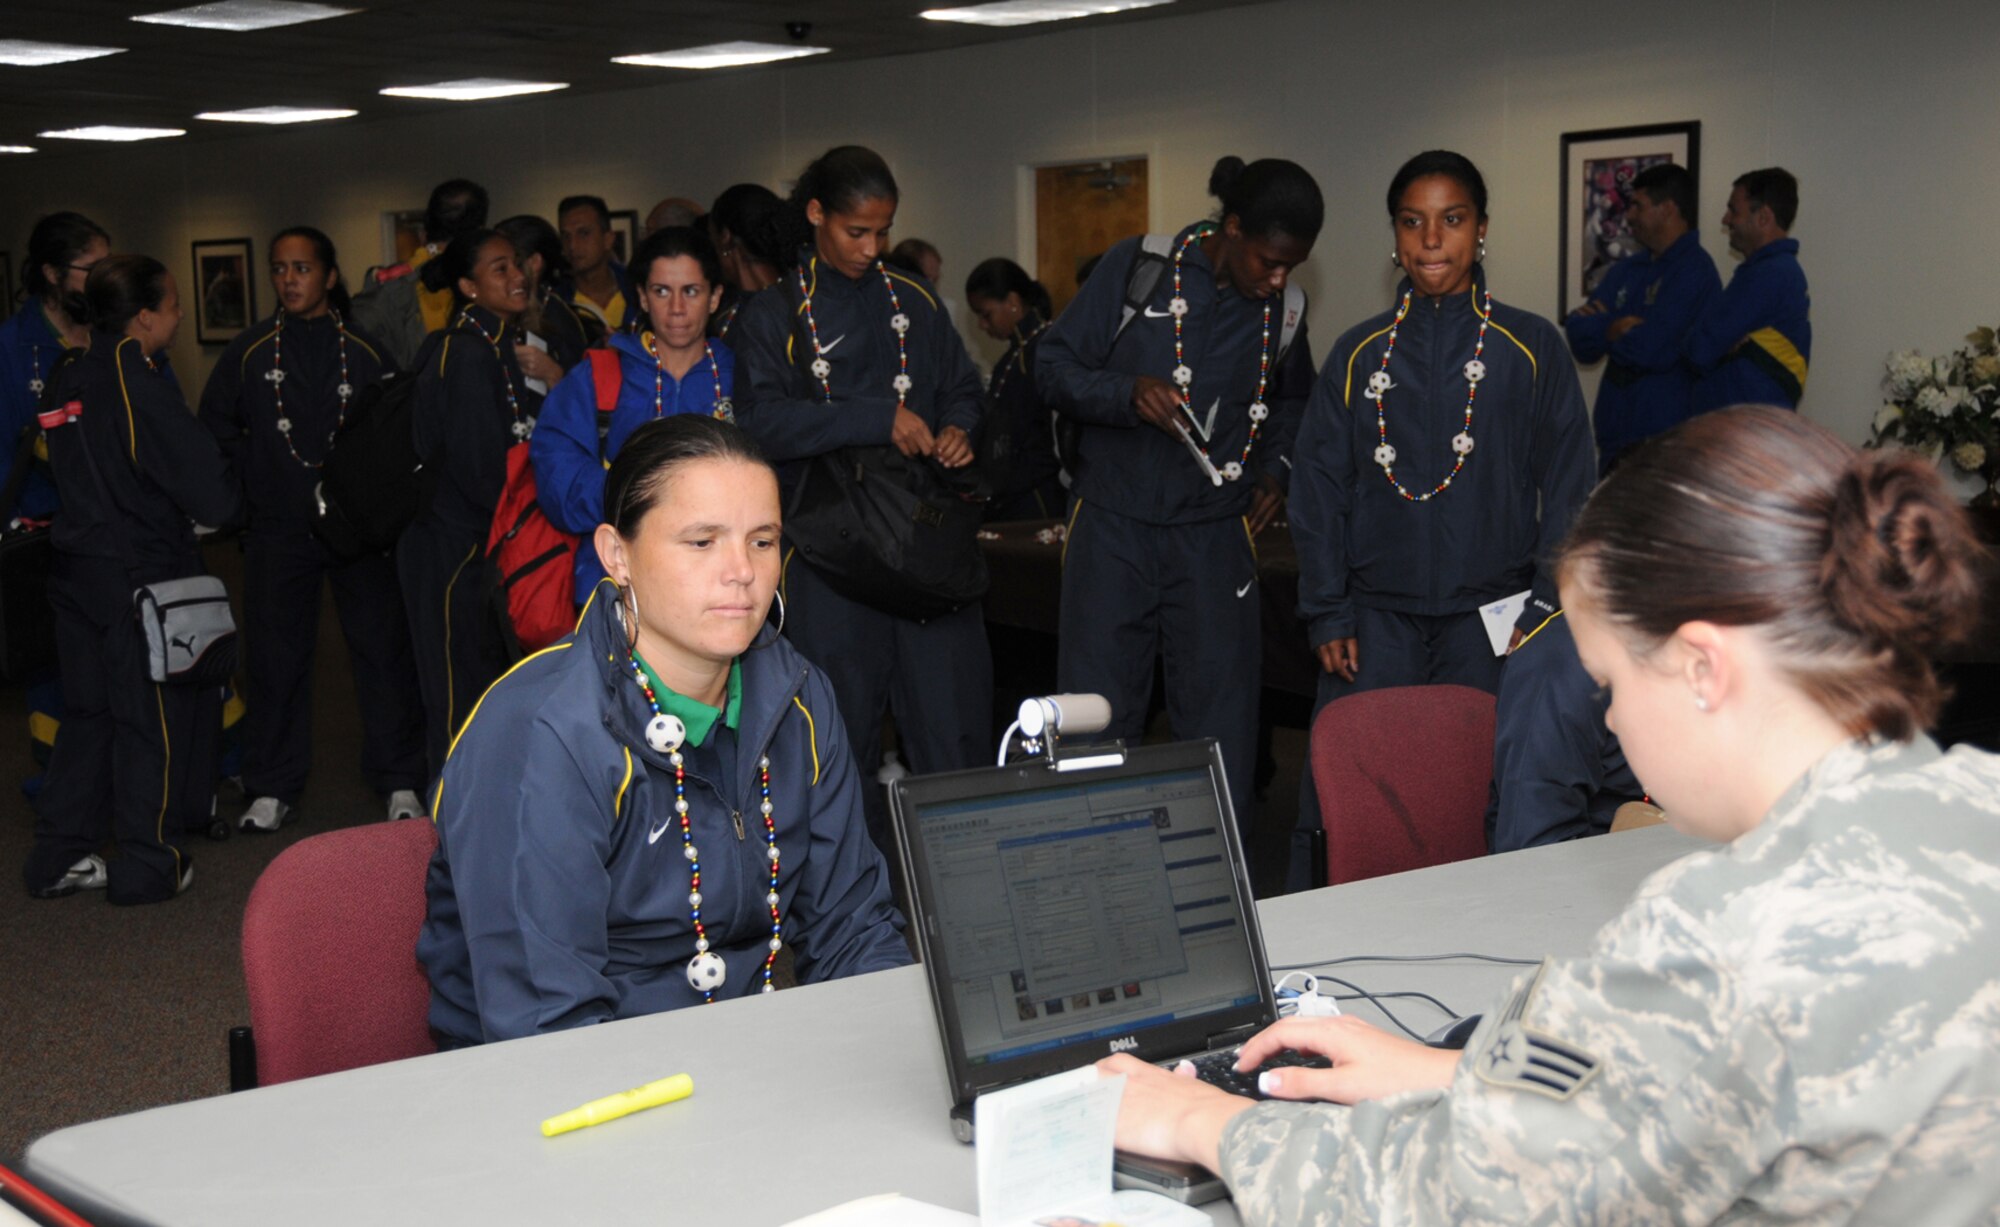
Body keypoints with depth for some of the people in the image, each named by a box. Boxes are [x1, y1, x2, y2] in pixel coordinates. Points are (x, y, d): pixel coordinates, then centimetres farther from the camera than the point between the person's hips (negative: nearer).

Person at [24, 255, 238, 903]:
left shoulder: (67, 380, 3)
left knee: (87, 713, 17)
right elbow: (212, 495, -20)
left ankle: (57, 859, 21)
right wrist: (228, 503, 2)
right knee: (154, 721, 5)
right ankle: (148, 866, 13)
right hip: (142, 578, -7)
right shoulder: (143, 389, -19)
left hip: (76, 574, 7)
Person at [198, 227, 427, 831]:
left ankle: (400, 782, 10)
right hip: (277, 531, 1)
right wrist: (248, 488, 5)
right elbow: (216, 429, 14)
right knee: (275, 657, 4)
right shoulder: (250, 350, 6)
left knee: (383, 650, 0)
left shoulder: (365, 351, 3)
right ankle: (272, 788, 15)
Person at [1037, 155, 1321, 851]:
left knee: (1221, 727, 2)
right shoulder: (1139, 268, -5)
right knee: (1096, 721, 1)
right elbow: (1053, 365, -3)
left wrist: (1276, 469, 10)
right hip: (1113, 528, -2)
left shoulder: (1284, 310, 5)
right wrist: (1127, 394, -19)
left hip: (1215, 537, 2)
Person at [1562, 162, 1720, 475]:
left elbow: (1654, 350, -20)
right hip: (1616, 437, 7)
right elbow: (1578, 335, 6)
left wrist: (1603, 332, -3)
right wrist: (1612, 328, -15)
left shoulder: (1694, 271, -10)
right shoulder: (1628, 270, 14)